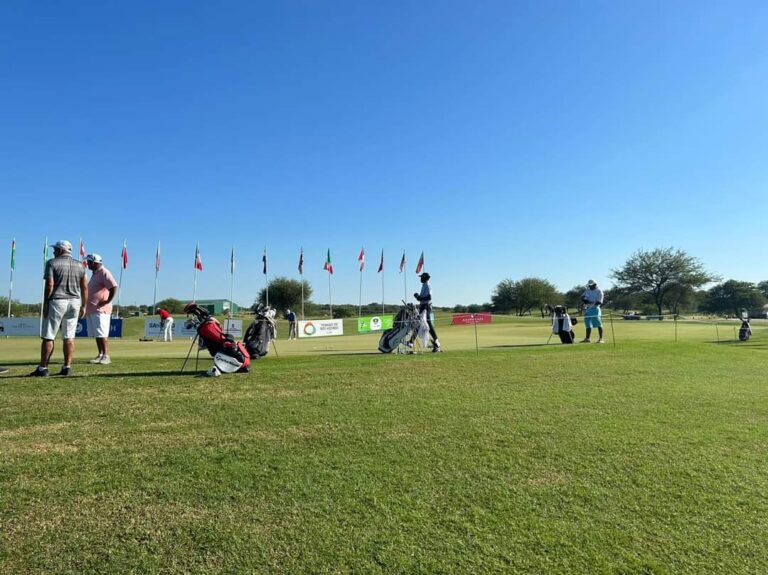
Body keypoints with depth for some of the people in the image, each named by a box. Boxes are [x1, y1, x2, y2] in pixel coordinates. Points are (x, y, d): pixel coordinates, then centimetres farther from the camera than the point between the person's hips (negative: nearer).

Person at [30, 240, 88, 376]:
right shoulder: (79, 265, 9)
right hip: (74, 302, 4)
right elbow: (85, 287, 7)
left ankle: (43, 368, 2)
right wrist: (83, 306, 12)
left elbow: (49, 285, -11)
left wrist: (45, 304, -7)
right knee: (69, 337, 6)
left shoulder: (52, 263, -3)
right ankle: (67, 367, 4)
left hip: (57, 301, -4)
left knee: (48, 337, 2)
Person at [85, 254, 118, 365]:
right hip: (91, 309, 10)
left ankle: (106, 356, -8)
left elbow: (114, 287, -24)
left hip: (100, 310, -10)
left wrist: (108, 301, -21)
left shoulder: (104, 273, -12)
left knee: (102, 334, -11)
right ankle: (100, 355, 18)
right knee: (95, 334, 12)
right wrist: (86, 307, 20)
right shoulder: (94, 273, 19)